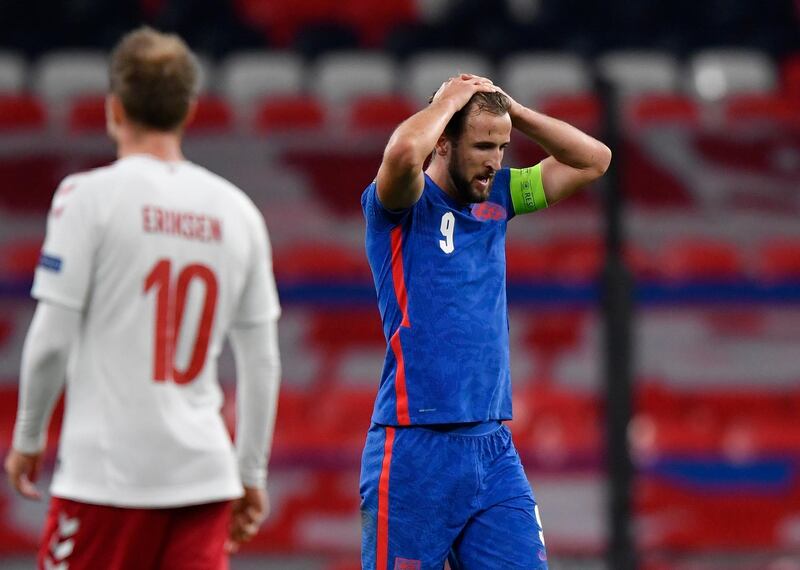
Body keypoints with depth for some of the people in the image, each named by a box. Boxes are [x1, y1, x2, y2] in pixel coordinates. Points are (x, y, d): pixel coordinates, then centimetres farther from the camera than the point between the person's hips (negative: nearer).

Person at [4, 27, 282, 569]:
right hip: (204, 473, 4)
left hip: (109, 469, -4)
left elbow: (53, 337, -8)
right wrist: (252, 473, 18)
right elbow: (262, 360, 10)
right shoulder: (236, 210, 8)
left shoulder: (90, 196, -6)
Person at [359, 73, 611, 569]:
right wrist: (448, 101, -10)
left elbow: (594, 159, 18)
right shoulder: (403, 204, -5)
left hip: (493, 445, 6)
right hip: (416, 448, -6)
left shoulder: (496, 198, 14)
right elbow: (403, 152, -29)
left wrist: (511, 108, 7)